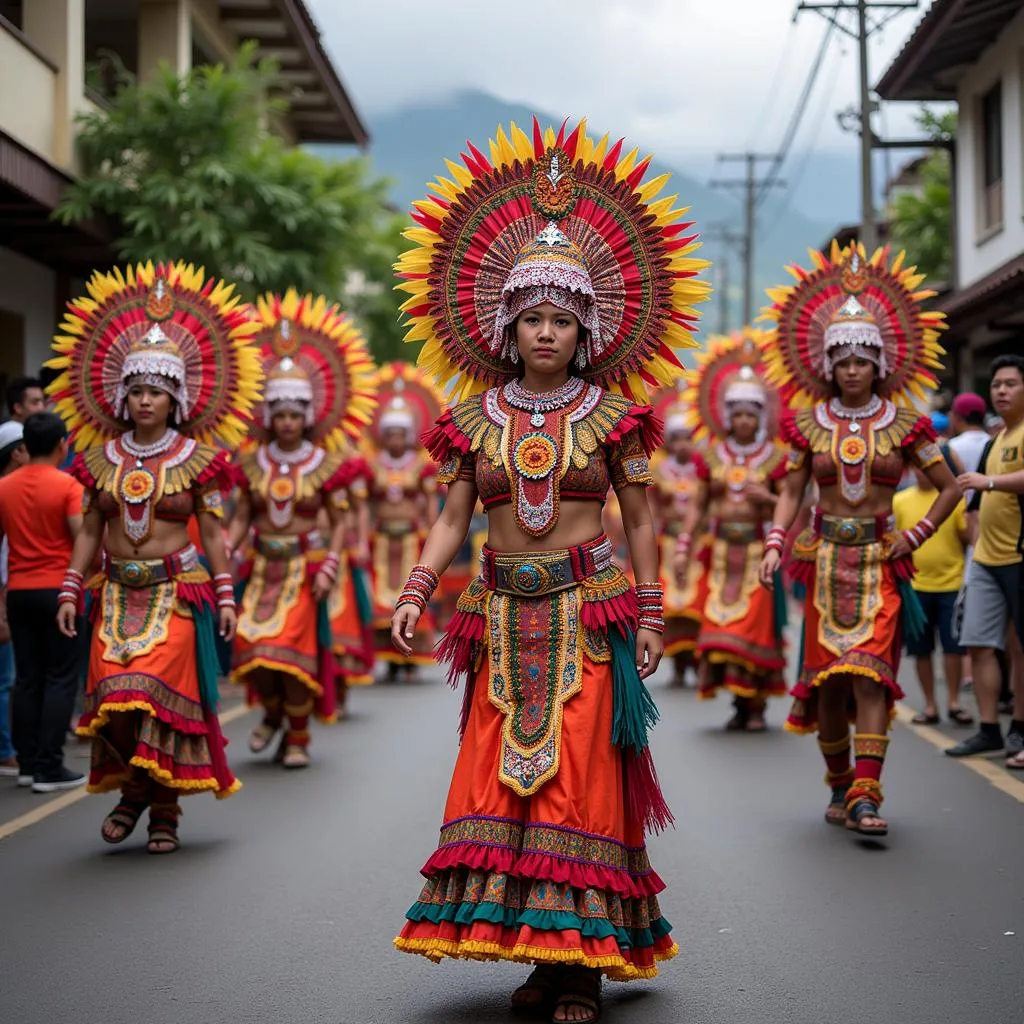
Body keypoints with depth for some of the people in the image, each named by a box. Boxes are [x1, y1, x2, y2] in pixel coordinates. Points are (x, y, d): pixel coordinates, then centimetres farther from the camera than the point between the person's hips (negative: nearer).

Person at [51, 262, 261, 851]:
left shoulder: (196, 458, 0)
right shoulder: (103, 456, 7)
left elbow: (212, 531, 2)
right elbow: (90, 531, 11)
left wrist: (225, 595, -3)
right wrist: (71, 590, 6)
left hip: (176, 593, -3)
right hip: (117, 594, 3)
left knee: (160, 696, -9)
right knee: (113, 699, -6)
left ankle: (165, 810, 7)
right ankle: (134, 787, 19)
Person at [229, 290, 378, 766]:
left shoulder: (325, 464, -2)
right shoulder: (253, 462, 5)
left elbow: (339, 523, -1)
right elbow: (242, 518, 8)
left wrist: (329, 567, -12)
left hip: (304, 566, -2)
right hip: (264, 566, 2)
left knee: (294, 650, -5)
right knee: (251, 645, -8)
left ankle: (297, 737, 10)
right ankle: (273, 711, 21)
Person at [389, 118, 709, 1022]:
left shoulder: (611, 414, 2)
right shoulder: (475, 416, 7)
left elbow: (639, 520, 5)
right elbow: (451, 519, 6)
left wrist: (650, 614, 1)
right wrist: (416, 591, -9)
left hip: (588, 611, -2)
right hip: (506, 618, 3)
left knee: (580, 777, -5)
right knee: (503, 774, 0)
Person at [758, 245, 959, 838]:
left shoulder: (903, 425, 2)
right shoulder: (810, 425, 5)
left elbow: (950, 487, 8)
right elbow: (791, 493, 6)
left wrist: (917, 536, -2)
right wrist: (774, 546, -8)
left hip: (880, 562, -2)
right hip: (824, 559, 2)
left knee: (869, 675, -13)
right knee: (827, 676, 4)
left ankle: (866, 798, -16)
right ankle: (839, 786, 20)